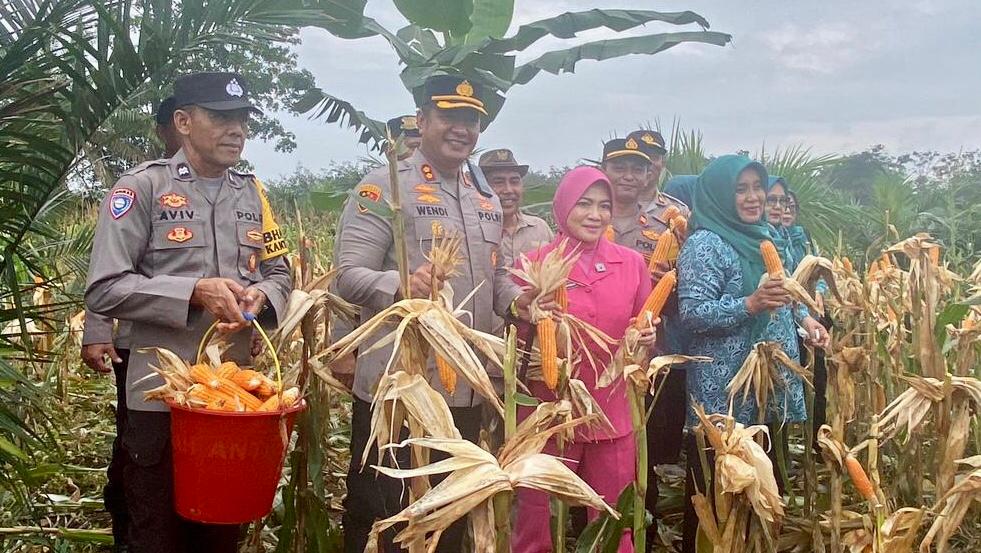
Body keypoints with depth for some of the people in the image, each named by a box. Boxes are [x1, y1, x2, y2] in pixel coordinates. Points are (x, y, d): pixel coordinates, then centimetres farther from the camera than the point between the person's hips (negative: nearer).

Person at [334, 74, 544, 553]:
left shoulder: (488, 200, 16)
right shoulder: (384, 186, -7)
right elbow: (348, 275, -14)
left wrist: (515, 300, 0)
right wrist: (401, 285, -34)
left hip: (464, 391, 7)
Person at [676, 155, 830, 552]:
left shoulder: (758, 239, 15)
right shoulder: (705, 244, -11)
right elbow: (691, 313, -19)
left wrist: (802, 319, 12)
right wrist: (750, 303, -27)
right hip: (725, 392, -8)